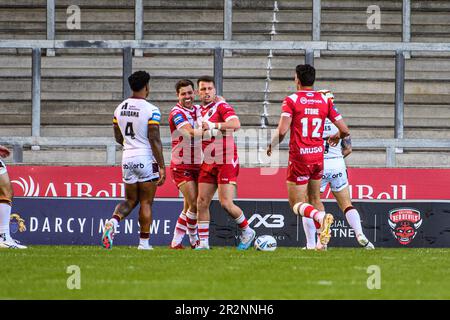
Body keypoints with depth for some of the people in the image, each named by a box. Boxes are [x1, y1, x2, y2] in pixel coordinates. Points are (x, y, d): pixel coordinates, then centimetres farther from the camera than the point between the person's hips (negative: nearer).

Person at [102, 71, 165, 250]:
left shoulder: (120, 109, 6)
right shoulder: (151, 111, -12)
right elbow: (155, 141, -14)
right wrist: (161, 167, -10)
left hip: (127, 158, 5)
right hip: (146, 159, -5)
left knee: (131, 200, 16)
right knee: (146, 202, 4)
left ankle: (113, 222, -11)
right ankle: (144, 241, 8)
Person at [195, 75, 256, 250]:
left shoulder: (221, 106, -9)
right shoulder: (200, 111, 15)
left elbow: (236, 124, -26)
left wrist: (213, 125, -31)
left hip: (226, 163, -7)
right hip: (208, 163, 7)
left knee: (226, 203, -11)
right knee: (202, 202, -1)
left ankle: (247, 232, 10)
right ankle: (203, 242, 4)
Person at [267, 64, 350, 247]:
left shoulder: (291, 101, -7)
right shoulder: (325, 101, 5)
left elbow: (282, 131, -18)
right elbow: (344, 130, 5)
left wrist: (271, 146, 1)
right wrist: (336, 137, 28)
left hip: (299, 158, -5)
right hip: (318, 156, 5)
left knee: (297, 205, 0)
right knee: (315, 199, 20)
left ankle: (321, 217, -30)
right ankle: (322, 240, 11)